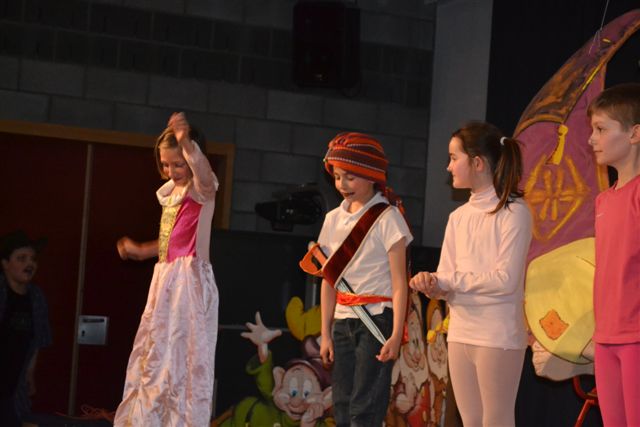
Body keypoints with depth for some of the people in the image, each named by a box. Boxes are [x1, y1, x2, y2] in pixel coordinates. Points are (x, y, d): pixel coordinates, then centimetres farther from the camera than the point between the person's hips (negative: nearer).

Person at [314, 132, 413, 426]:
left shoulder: (387, 219, -7)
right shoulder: (333, 219, 10)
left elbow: (399, 283, -10)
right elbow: (328, 280, 12)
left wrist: (396, 334, -16)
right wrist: (325, 334, 10)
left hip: (376, 318, -6)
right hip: (343, 321, 6)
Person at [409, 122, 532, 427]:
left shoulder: (514, 211, -9)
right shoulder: (458, 217, 12)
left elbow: (506, 279, -17)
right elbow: (445, 276, 8)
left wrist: (444, 281, -13)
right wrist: (434, 285, -16)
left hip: (498, 336, -7)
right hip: (460, 333, 7)